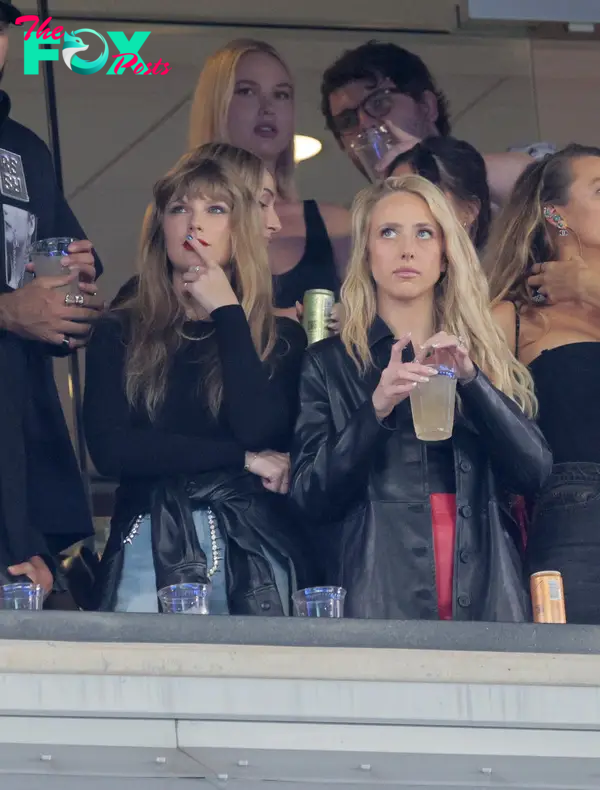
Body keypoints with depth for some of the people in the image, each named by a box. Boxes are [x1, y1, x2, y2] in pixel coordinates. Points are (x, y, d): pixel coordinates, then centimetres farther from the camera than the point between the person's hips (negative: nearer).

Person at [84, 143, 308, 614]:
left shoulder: (281, 339, 8)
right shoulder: (119, 334, 8)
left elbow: (261, 432, -10)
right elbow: (109, 447, -5)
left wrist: (226, 312, -4)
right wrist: (243, 460, -5)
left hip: (252, 554, 0)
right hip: (149, 551, 0)